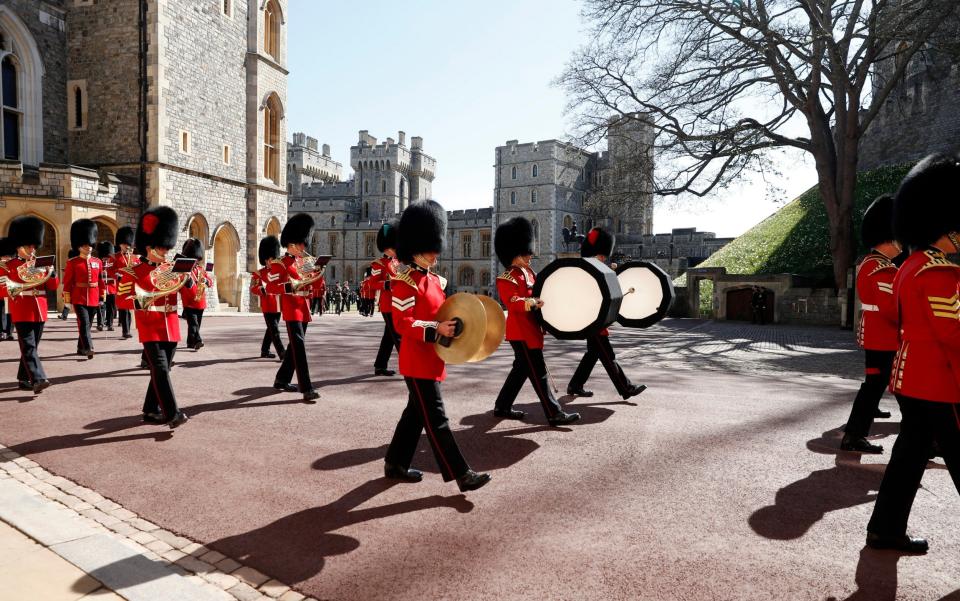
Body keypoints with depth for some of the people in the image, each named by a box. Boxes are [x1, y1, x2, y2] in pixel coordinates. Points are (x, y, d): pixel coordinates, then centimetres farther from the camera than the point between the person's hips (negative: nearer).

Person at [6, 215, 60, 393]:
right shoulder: (10, 265, 1)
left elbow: (54, 286, 7)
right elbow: (5, 287, -4)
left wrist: (52, 274, -11)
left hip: (39, 311, 5)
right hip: (22, 312, -5)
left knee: (32, 346, 11)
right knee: (28, 347, -13)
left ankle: (24, 379, 22)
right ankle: (38, 379, -24)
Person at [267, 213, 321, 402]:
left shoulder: (303, 262, 16)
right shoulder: (280, 264, -8)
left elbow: (309, 285, 21)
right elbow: (270, 288, -14)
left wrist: (315, 277, 1)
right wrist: (291, 286, -27)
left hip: (304, 309, 9)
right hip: (292, 310, -9)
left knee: (294, 346, 15)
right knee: (299, 346, -14)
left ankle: (282, 380, 30)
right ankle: (306, 389, -18)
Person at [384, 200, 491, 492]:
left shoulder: (435, 280, 14)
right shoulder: (405, 282, -13)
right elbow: (401, 322, -20)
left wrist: (451, 326, 3)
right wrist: (436, 330, -27)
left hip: (432, 359, 9)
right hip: (418, 361, -9)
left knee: (416, 413, 16)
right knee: (436, 419, -4)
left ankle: (395, 464, 30)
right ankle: (461, 474, -1)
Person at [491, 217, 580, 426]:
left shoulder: (528, 272, 14)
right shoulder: (507, 279, -14)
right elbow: (513, 301, -27)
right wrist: (533, 303, -40)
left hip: (531, 329, 10)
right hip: (521, 331, -10)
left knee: (521, 369, 16)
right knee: (538, 372, -7)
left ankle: (502, 407, 26)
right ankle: (554, 414, -3)